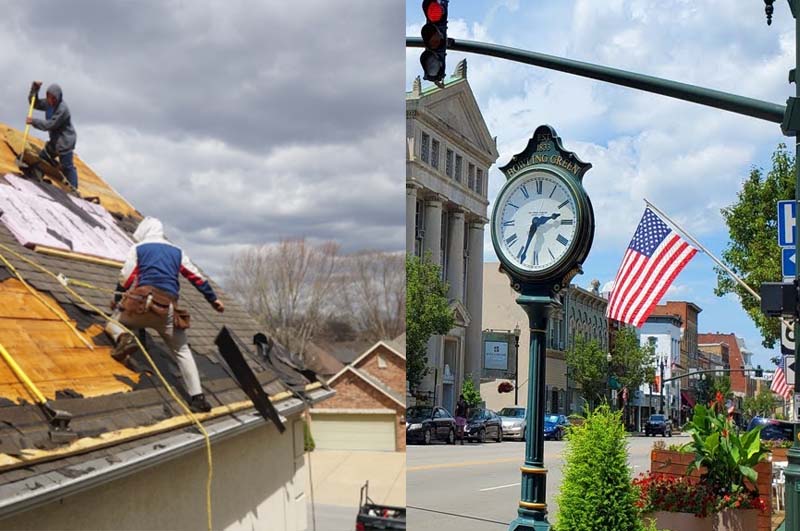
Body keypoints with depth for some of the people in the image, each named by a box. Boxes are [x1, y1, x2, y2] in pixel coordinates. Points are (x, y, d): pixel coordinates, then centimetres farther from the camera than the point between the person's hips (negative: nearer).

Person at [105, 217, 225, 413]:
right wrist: (214, 299, 27)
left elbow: (125, 278, 7)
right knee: (182, 351, 13)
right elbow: (197, 277, 20)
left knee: (113, 322, 24)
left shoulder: (138, 248, 14)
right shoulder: (177, 252, 21)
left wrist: (117, 301, 20)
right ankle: (197, 398, 2)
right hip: (168, 308, 2)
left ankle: (123, 338, -12)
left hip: (142, 301, -2)